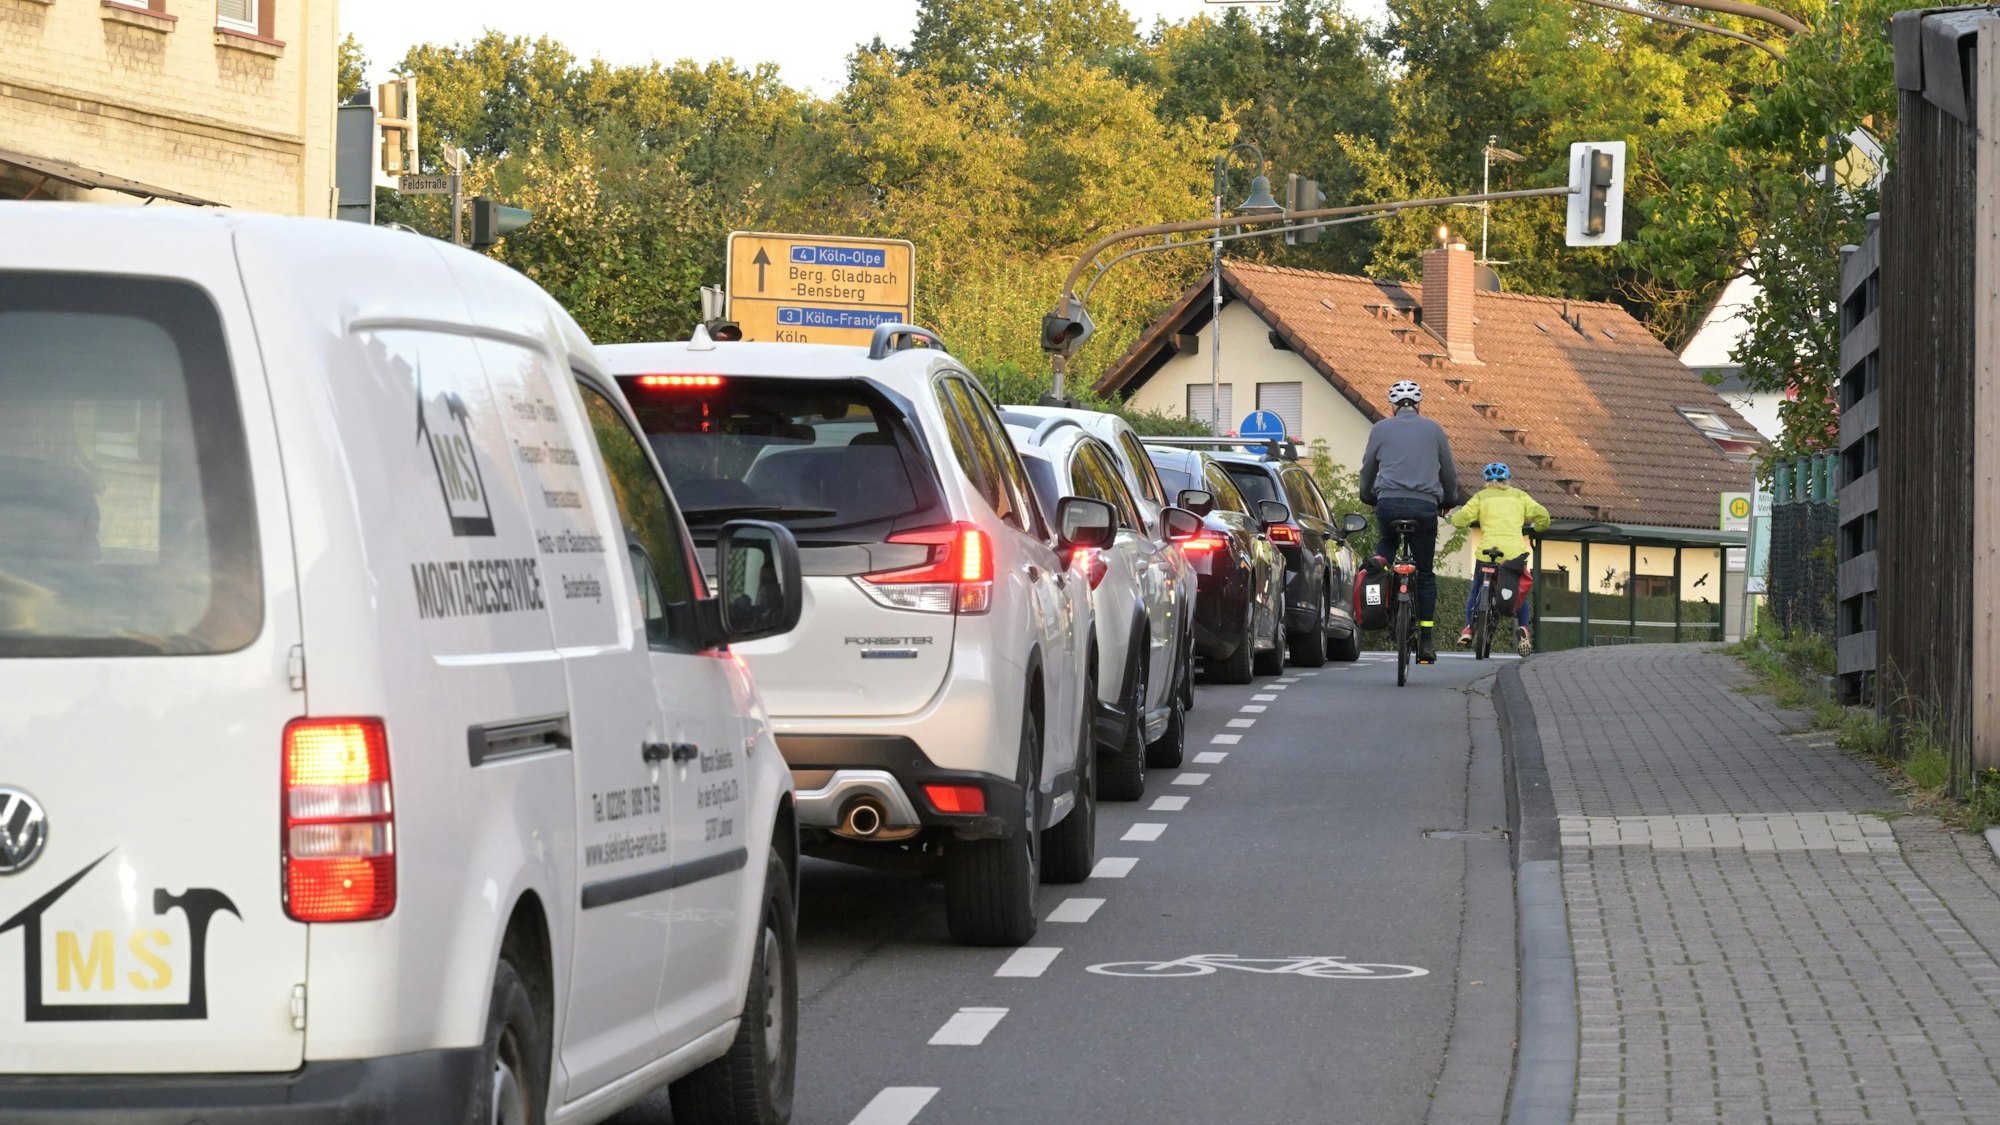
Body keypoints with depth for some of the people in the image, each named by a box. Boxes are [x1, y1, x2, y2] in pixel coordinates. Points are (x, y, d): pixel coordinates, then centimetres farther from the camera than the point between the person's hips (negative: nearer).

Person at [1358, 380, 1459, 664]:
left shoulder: (1381, 429, 11)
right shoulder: (1433, 430, 12)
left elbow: (1367, 469, 17)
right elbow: (1449, 472, 18)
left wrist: (1368, 497, 35)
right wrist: (1449, 501, 35)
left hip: (1389, 502, 0)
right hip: (1425, 505, 0)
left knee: (1386, 544, 28)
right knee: (1425, 573, 7)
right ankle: (1425, 640, 4)